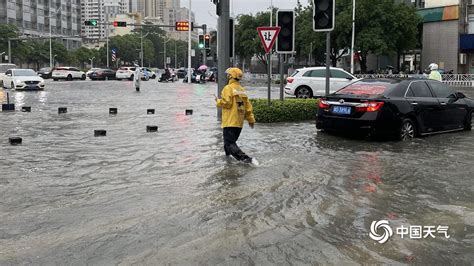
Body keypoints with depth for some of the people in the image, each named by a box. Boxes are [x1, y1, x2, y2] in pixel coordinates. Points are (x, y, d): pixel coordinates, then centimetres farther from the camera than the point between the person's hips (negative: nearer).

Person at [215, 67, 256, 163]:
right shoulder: (242, 90, 12)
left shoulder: (228, 88, -10)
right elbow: (248, 106, 12)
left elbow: (226, 103, -18)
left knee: (230, 143, -10)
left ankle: (244, 158, -24)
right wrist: (251, 119, 17)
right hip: (239, 122, 8)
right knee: (232, 140, 23)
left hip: (230, 122, -8)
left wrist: (218, 101, 2)